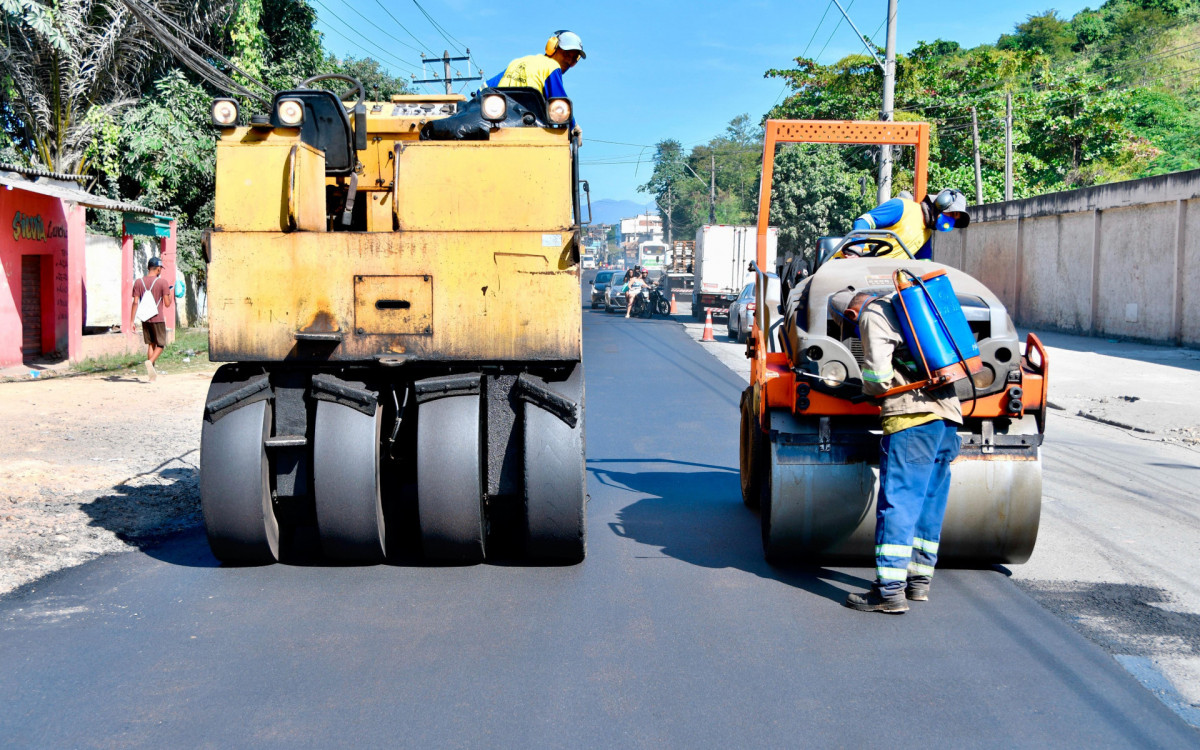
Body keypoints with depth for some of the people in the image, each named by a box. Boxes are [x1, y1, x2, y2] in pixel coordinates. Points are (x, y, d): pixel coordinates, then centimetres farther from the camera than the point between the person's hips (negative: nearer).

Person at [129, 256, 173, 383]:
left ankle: (152, 371, 11)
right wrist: (171, 294, 10)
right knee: (160, 344, 4)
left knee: (150, 344, 14)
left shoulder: (138, 282, 3)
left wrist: (132, 321, 2)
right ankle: (150, 362, -22)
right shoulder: (163, 282, -8)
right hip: (158, 319, -4)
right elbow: (167, 304, -10)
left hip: (145, 319, 4)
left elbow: (135, 302, -1)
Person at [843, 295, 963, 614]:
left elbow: (878, 372, -9)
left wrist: (869, 391, 10)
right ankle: (920, 581, 21)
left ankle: (890, 590, -10)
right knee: (931, 503, 14)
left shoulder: (873, 314, 4)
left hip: (913, 414, -8)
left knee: (896, 503, -8)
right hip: (948, 413, 8)